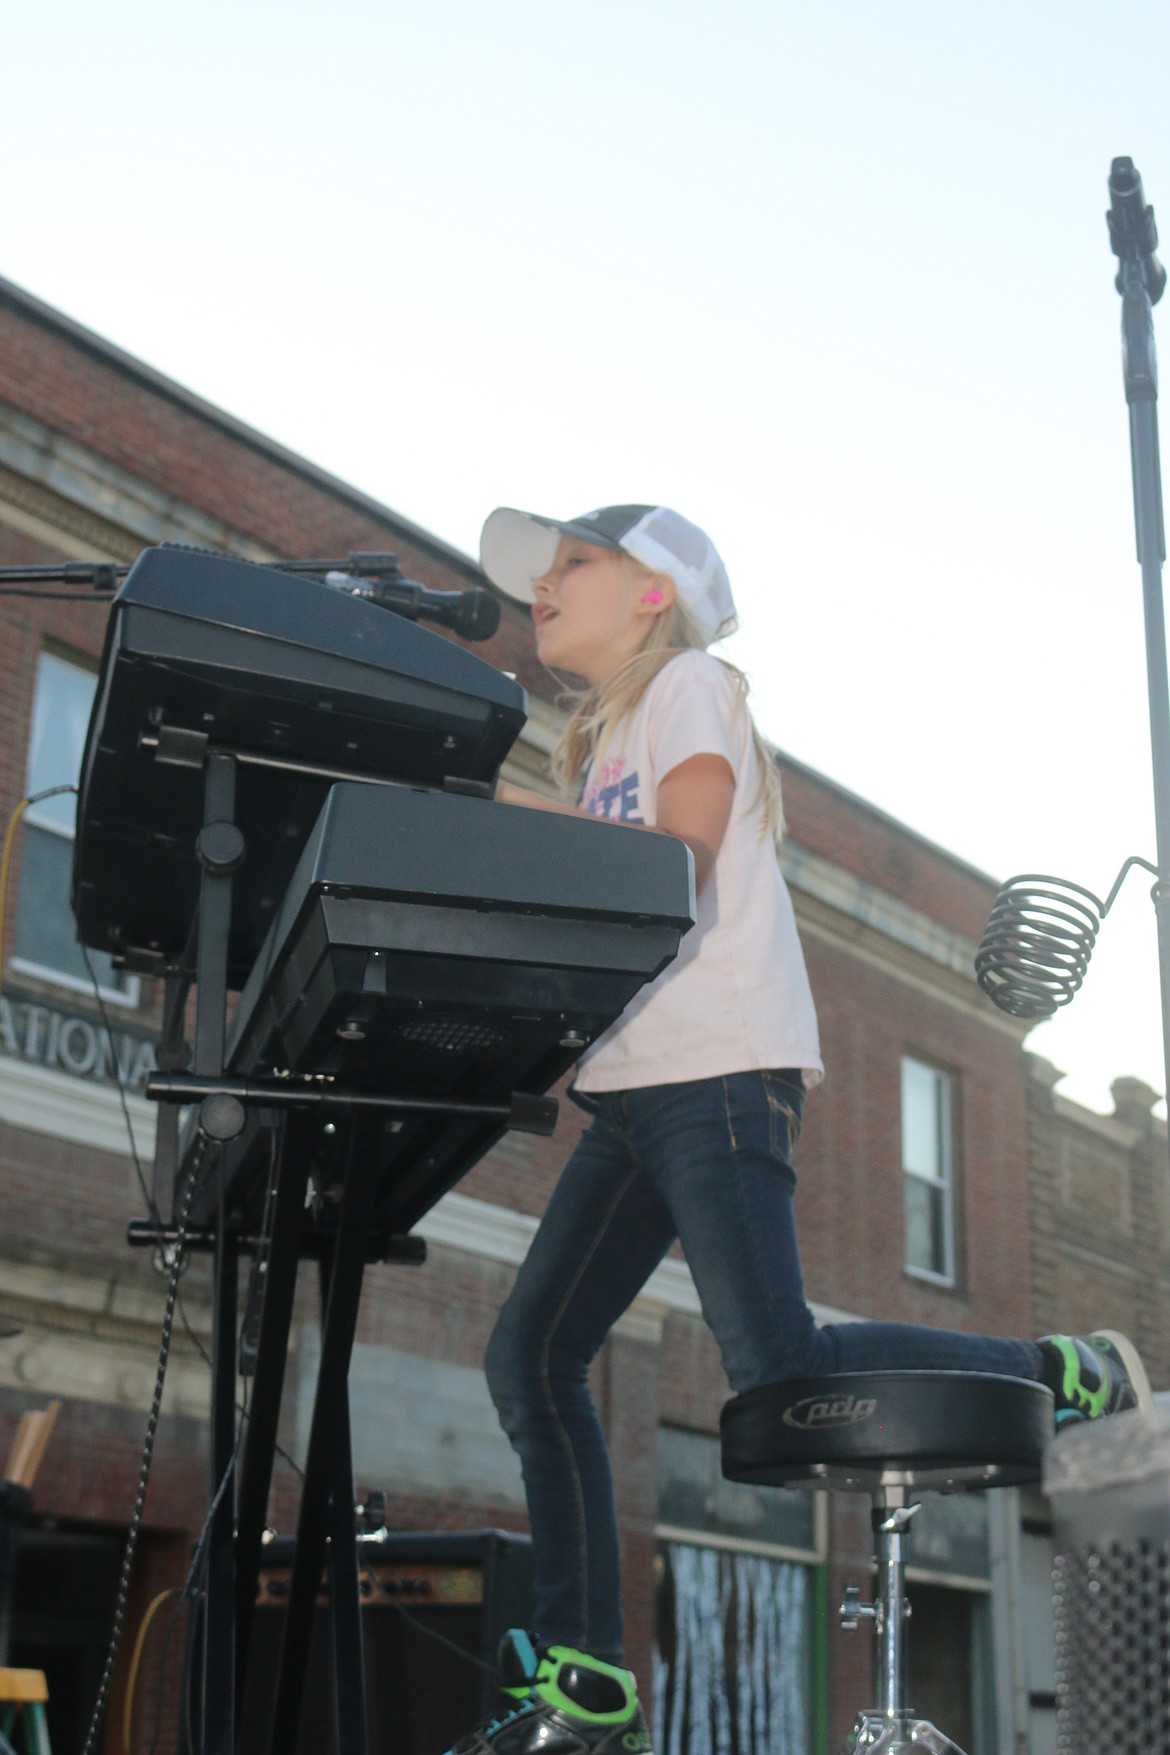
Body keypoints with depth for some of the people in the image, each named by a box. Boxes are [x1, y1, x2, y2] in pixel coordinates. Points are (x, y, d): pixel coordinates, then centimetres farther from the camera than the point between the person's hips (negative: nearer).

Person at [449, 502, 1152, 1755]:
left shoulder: (690, 683, 1)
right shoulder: (605, 741, 25)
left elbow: (674, 864, -13)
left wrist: (521, 812, -7)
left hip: (717, 1072, -9)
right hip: (633, 1088, 9)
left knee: (776, 1370, -16)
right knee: (530, 1357, 0)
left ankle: (1068, 1375, 4)